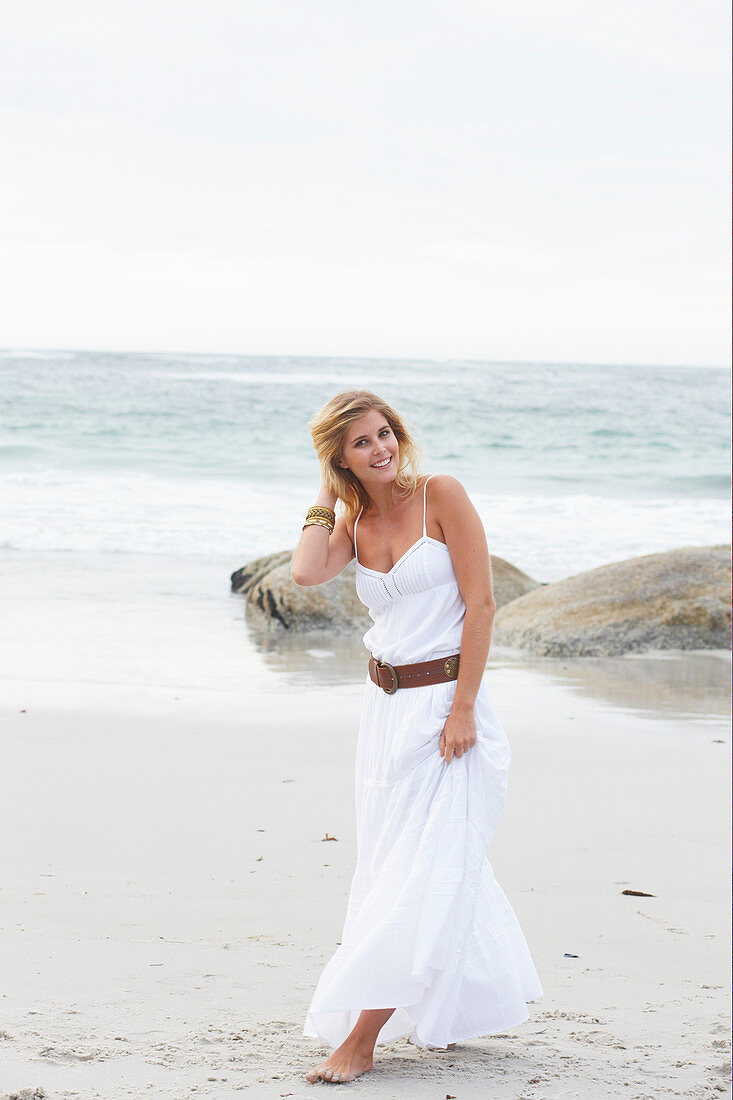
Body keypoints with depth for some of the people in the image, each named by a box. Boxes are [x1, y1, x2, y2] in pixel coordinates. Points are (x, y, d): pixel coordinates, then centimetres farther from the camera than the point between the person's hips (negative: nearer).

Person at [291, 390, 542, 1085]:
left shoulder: (441, 495, -8)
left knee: (425, 870, -7)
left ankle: (360, 1038, -5)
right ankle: (473, 1006, 30)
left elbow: (480, 604, -12)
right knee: (389, 861, 13)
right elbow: (306, 572, -15)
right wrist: (326, 499, -2)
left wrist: (463, 707, -16)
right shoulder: (353, 524, 7)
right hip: (385, 707, 7)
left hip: (444, 701, -7)